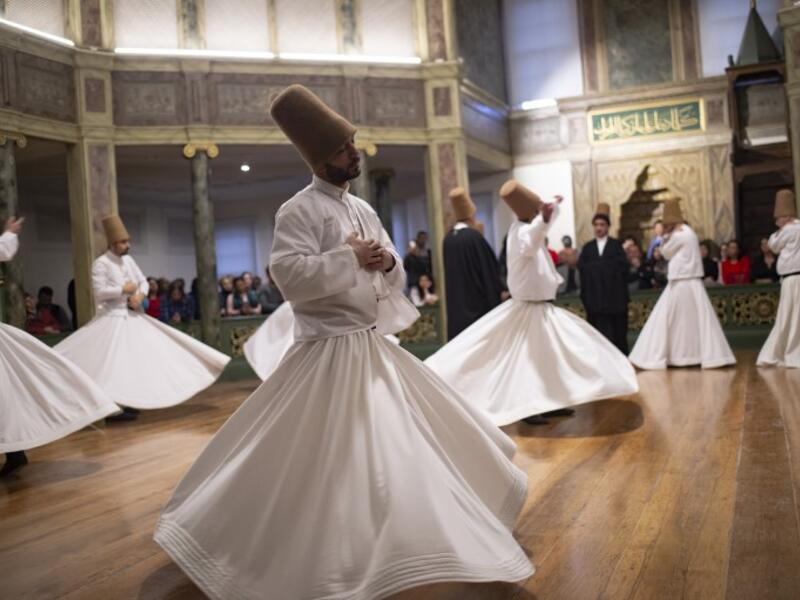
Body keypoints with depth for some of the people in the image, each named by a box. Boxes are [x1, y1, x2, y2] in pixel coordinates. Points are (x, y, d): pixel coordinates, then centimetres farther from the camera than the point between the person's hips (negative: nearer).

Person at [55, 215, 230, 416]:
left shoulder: (128, 260, 11)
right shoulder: (101, 263, -11)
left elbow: (143, 282, 14)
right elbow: (99, 292, -19)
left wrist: (140, 295, -6)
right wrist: (124, 289, -13)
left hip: (134, 317, 8)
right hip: (113, 318, -7)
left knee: (137, 356, 7)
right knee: (113, 361, -11)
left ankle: (129, 402, 16)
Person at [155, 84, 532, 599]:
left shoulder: (364, 209, 13)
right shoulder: (299, 210, -11)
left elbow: (396, 280, 17)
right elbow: (291, 277, -24)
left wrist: (388, 262, -6)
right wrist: (350, 257, -19)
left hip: (375, 347, 8)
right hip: (331, 352, -8)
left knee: (412, 439, 17)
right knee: (324, 463, -3)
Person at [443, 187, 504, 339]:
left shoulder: (448, 238, 5)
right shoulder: (474, 237, -15)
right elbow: (488, 271, -11)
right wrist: (497, 299, -3)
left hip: (456, 306, 7)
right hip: (478, 304, -7)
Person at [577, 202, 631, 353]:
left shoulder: (616, 245, 6)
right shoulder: (588, 247, 12)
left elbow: (622, 265, -7)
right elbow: (581, 267, -1)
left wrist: (595, 265, -7)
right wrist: (609, 265, -8)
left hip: (615, 294, -1)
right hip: (595, 295, 1)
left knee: (617, 328, 2)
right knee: (599, 329, -1)